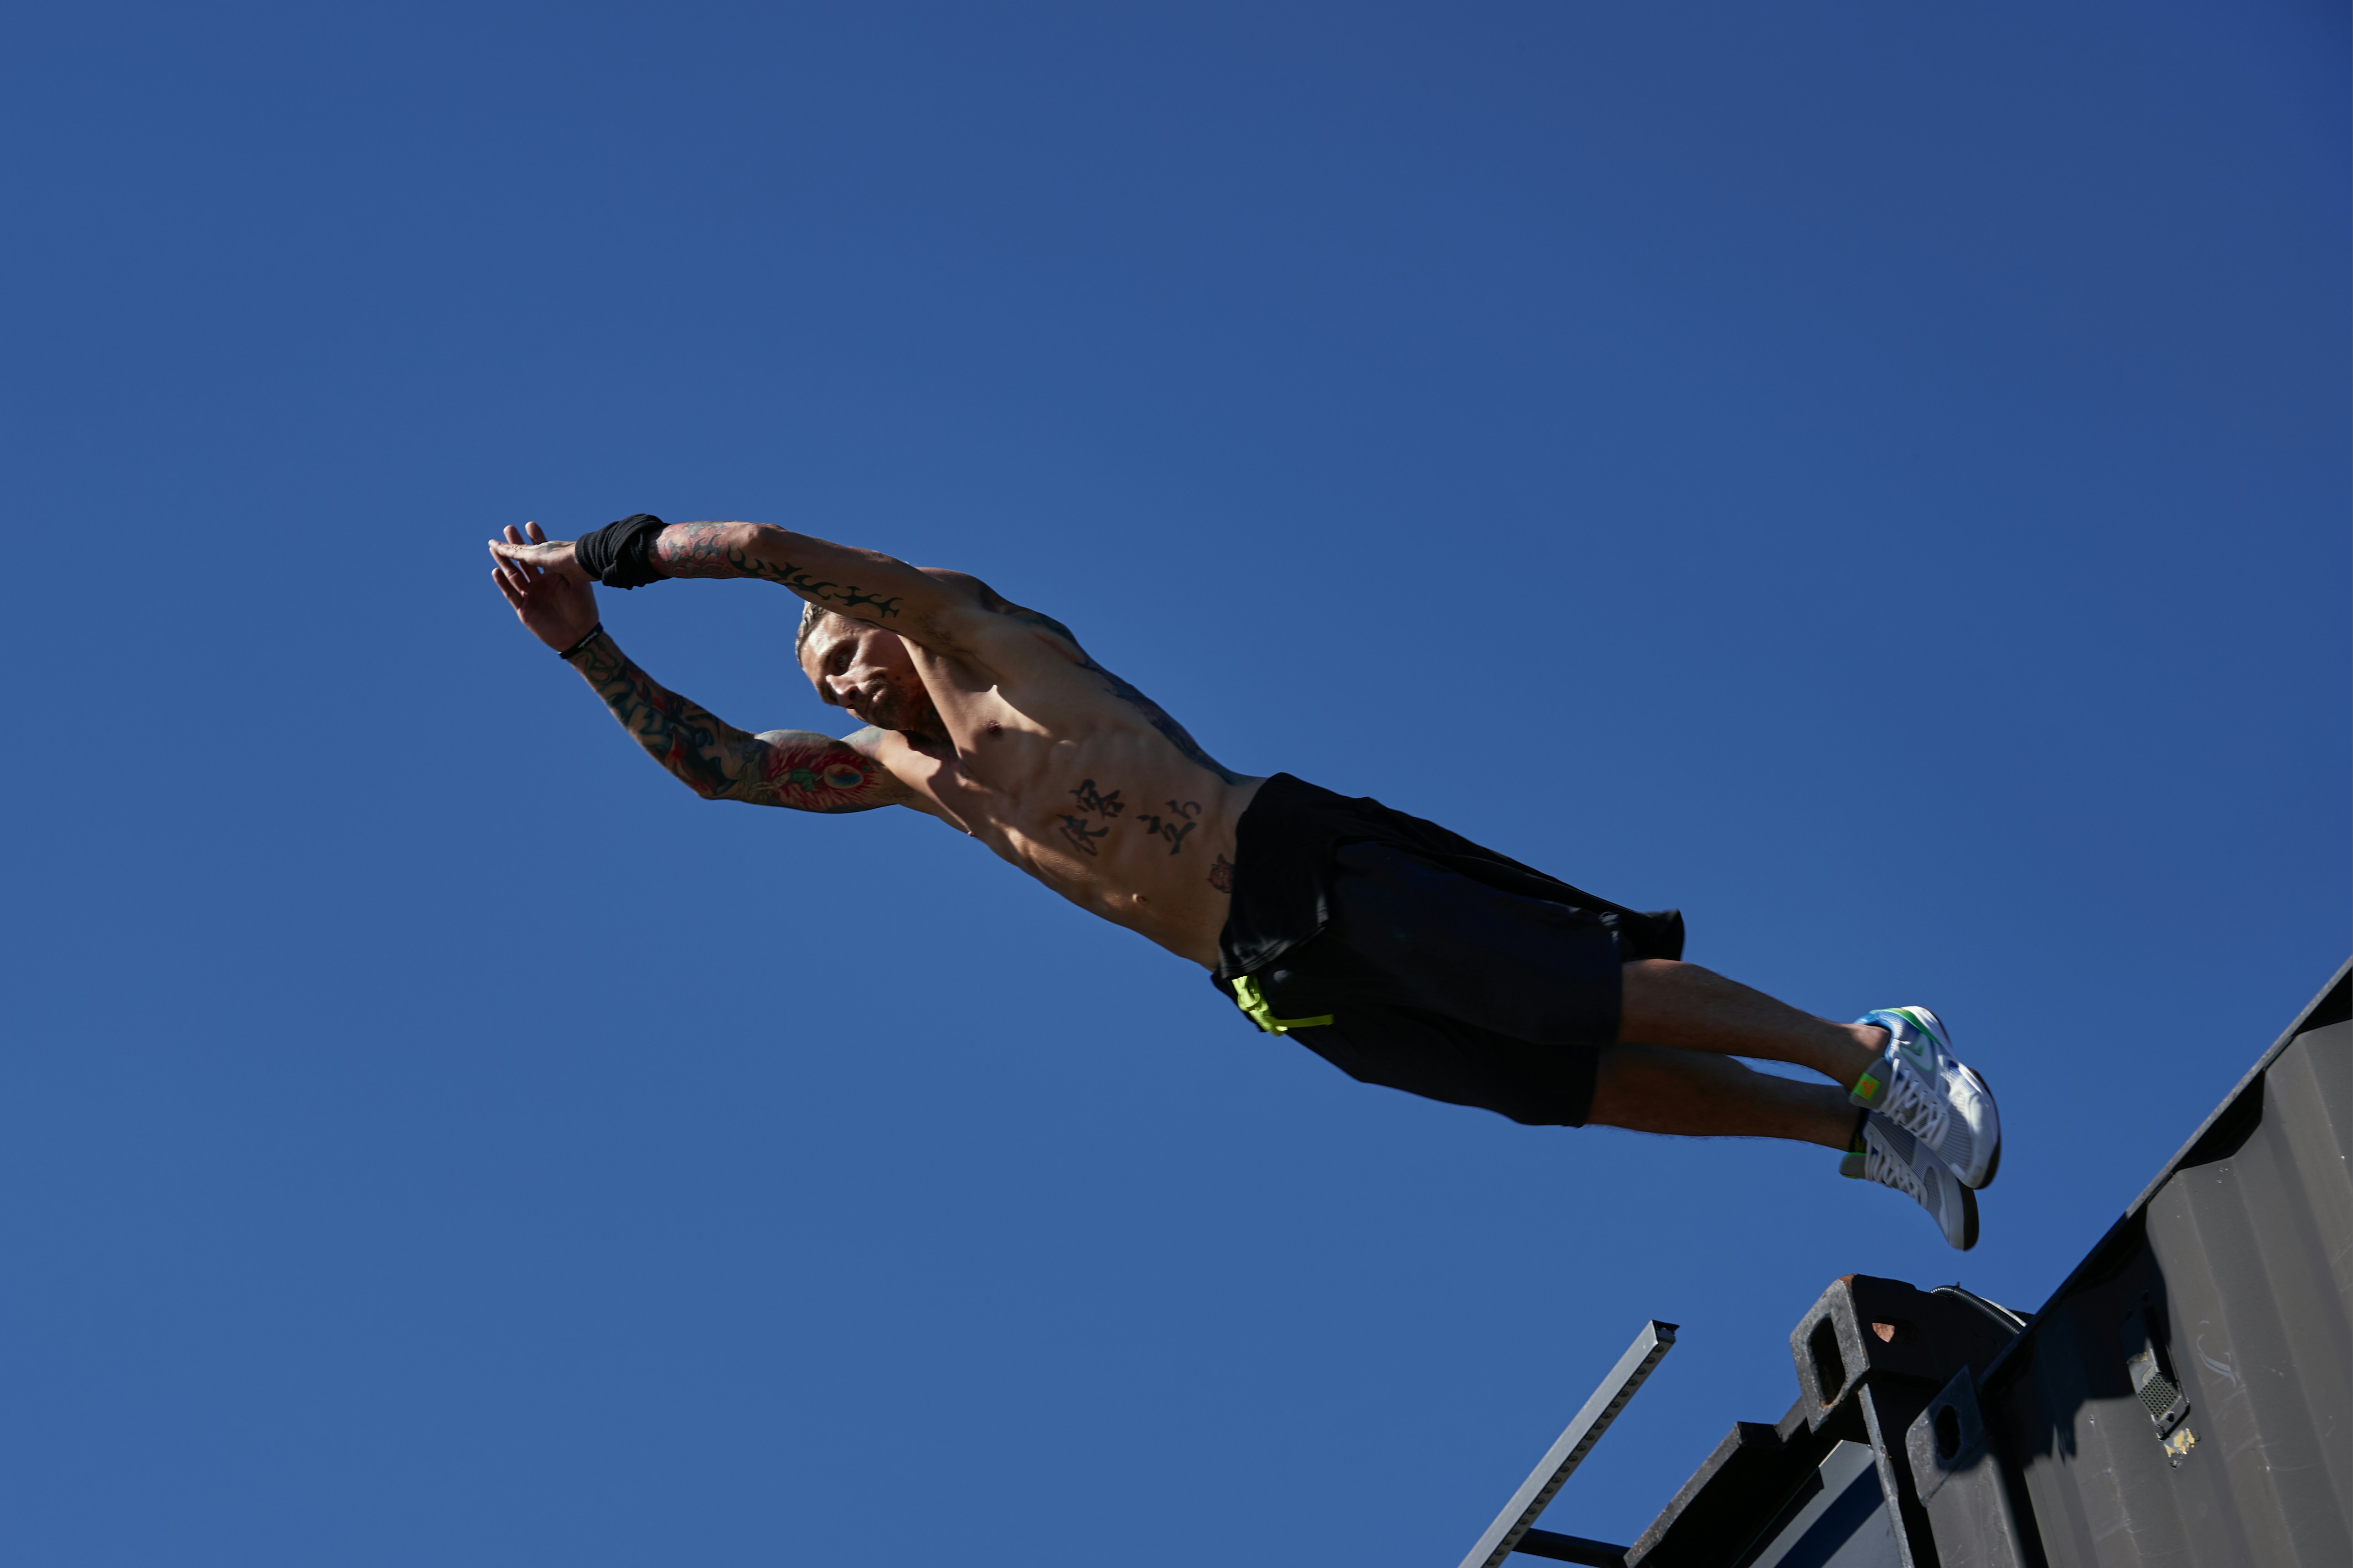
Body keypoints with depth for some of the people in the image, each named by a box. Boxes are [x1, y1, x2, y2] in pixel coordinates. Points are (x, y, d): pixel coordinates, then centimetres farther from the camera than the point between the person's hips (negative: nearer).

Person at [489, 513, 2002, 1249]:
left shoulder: (975, 633, 5)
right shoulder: (896, 769, 23)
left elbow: (778, 547, -6)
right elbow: (716, 762, 18)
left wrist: (612, 552, 3)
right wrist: (589, 648, 12)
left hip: (1311, 863, -6)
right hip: (1280, 978, 6)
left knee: (1603, 995, -12)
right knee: (1593, 1082, 3)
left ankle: (1875, 1053, -2)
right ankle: (1858, 1127, 8)